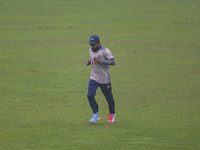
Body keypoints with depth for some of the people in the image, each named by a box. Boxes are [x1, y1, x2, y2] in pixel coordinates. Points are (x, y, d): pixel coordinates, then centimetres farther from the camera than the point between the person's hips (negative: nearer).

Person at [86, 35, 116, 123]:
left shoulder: (105, 51, -18)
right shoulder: (90, 50, 3)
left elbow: (113, 62, -22)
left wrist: (101, 61, -31)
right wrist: (89, 61, 1)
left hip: (104, 79, -5)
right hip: (94, 77, 5)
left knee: (108, 96, 8)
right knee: (90, 95, -11)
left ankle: (112, 114, 30)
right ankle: (96, 114, 2)